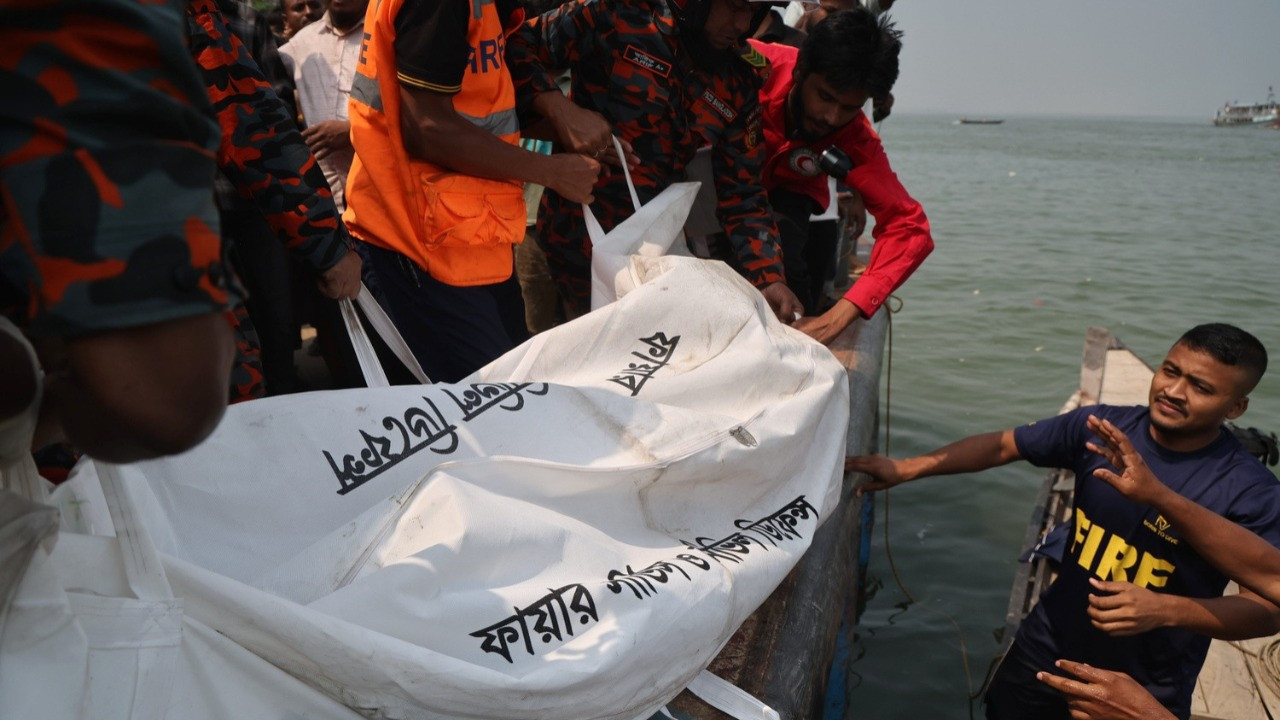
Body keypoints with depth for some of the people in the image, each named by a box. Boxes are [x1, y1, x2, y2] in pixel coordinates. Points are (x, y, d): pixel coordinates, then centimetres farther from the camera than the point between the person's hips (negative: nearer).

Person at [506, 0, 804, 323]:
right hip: (578, 229, -5)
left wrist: (768, 278, -9)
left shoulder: (739, 80, 3)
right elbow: (516, 44, -8)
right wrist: (561, 110, -24)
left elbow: (742, 195, 3)